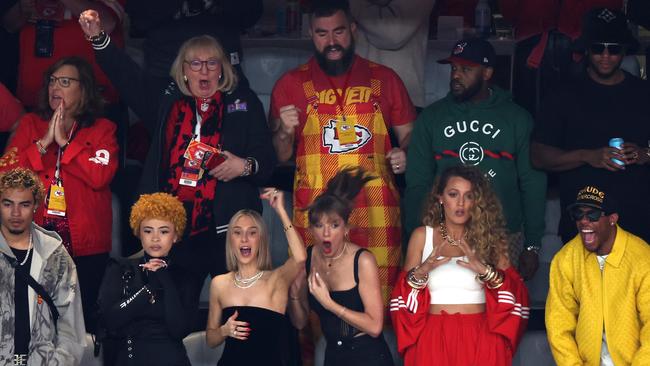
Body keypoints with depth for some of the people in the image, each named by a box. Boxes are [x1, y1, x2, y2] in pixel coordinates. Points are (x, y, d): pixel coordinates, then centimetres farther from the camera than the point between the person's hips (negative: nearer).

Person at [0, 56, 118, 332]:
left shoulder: (103, 129, 4)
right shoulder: (30, 124, 10)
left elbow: (100, 176, -13)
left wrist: (65, 141, -12)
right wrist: (44, 143, -10)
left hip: (86, 243, -1)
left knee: (83, 314, 5)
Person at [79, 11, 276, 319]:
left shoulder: (244, 102, 9)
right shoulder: (166, 99, 13)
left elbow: (267, 160, 7)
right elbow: (127, 75, 5)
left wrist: (245, 166, -14)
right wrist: (98, 38, -9)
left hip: (228, 228, -2)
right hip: (175, 228, 2)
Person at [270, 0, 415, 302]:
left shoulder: (385, 79, 13)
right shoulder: (291, 84, 11)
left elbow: (409, 135, 20)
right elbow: (279, 157, 12)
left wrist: (404, 155, -1)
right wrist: (285, 132, -9)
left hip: (377, 216, 1)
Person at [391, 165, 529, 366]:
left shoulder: (489, 236, 8)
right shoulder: (422, 236, 8)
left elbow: (514, 294, -1)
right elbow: (404, 295, 4)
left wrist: (486, 271, -17)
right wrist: (422, 271, -14)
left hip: (480, 336, 0)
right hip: (434, 336, 0)